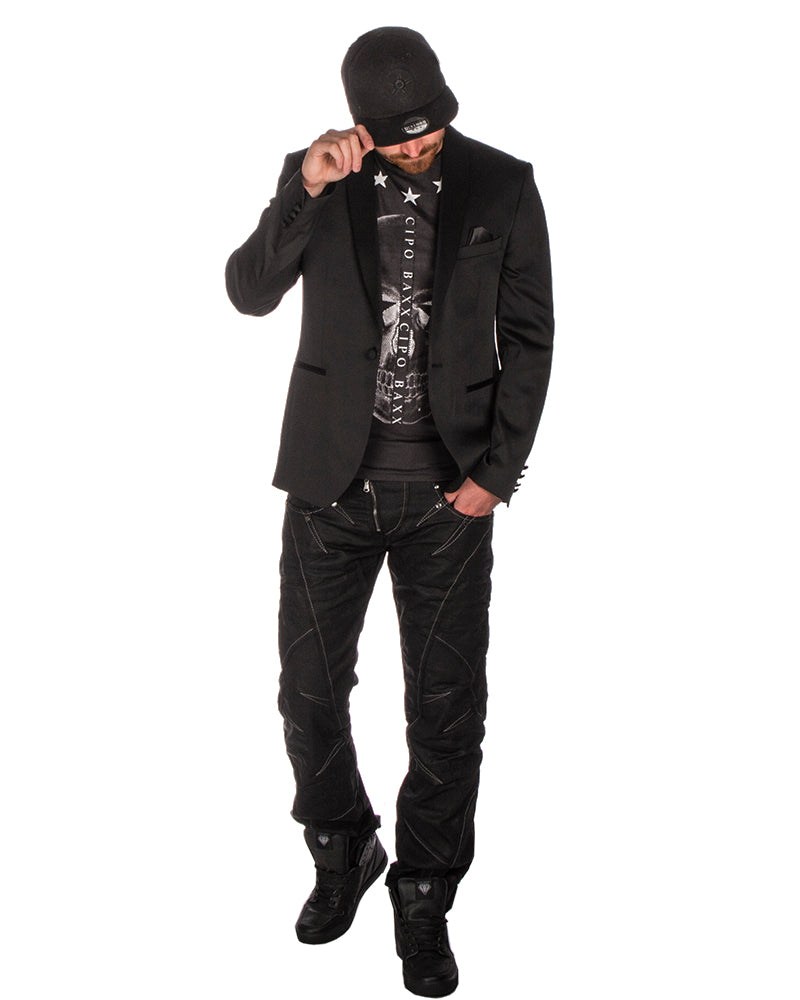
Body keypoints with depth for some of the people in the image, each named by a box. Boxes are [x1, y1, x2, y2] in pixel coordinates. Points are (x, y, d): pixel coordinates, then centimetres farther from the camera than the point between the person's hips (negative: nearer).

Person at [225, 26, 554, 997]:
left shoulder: (503, 187, -1)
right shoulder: (323, 179, 1)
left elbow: (528, 336, 1)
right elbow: (249, 293, -6)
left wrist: (497, 471, -5)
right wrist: (304, 191, -20)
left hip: (447, 487, -1)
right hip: (331, 478, 1)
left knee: (447, 704, 4)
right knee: (309, 688, 9)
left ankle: (424, 897, 25)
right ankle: (341, 851, 35)